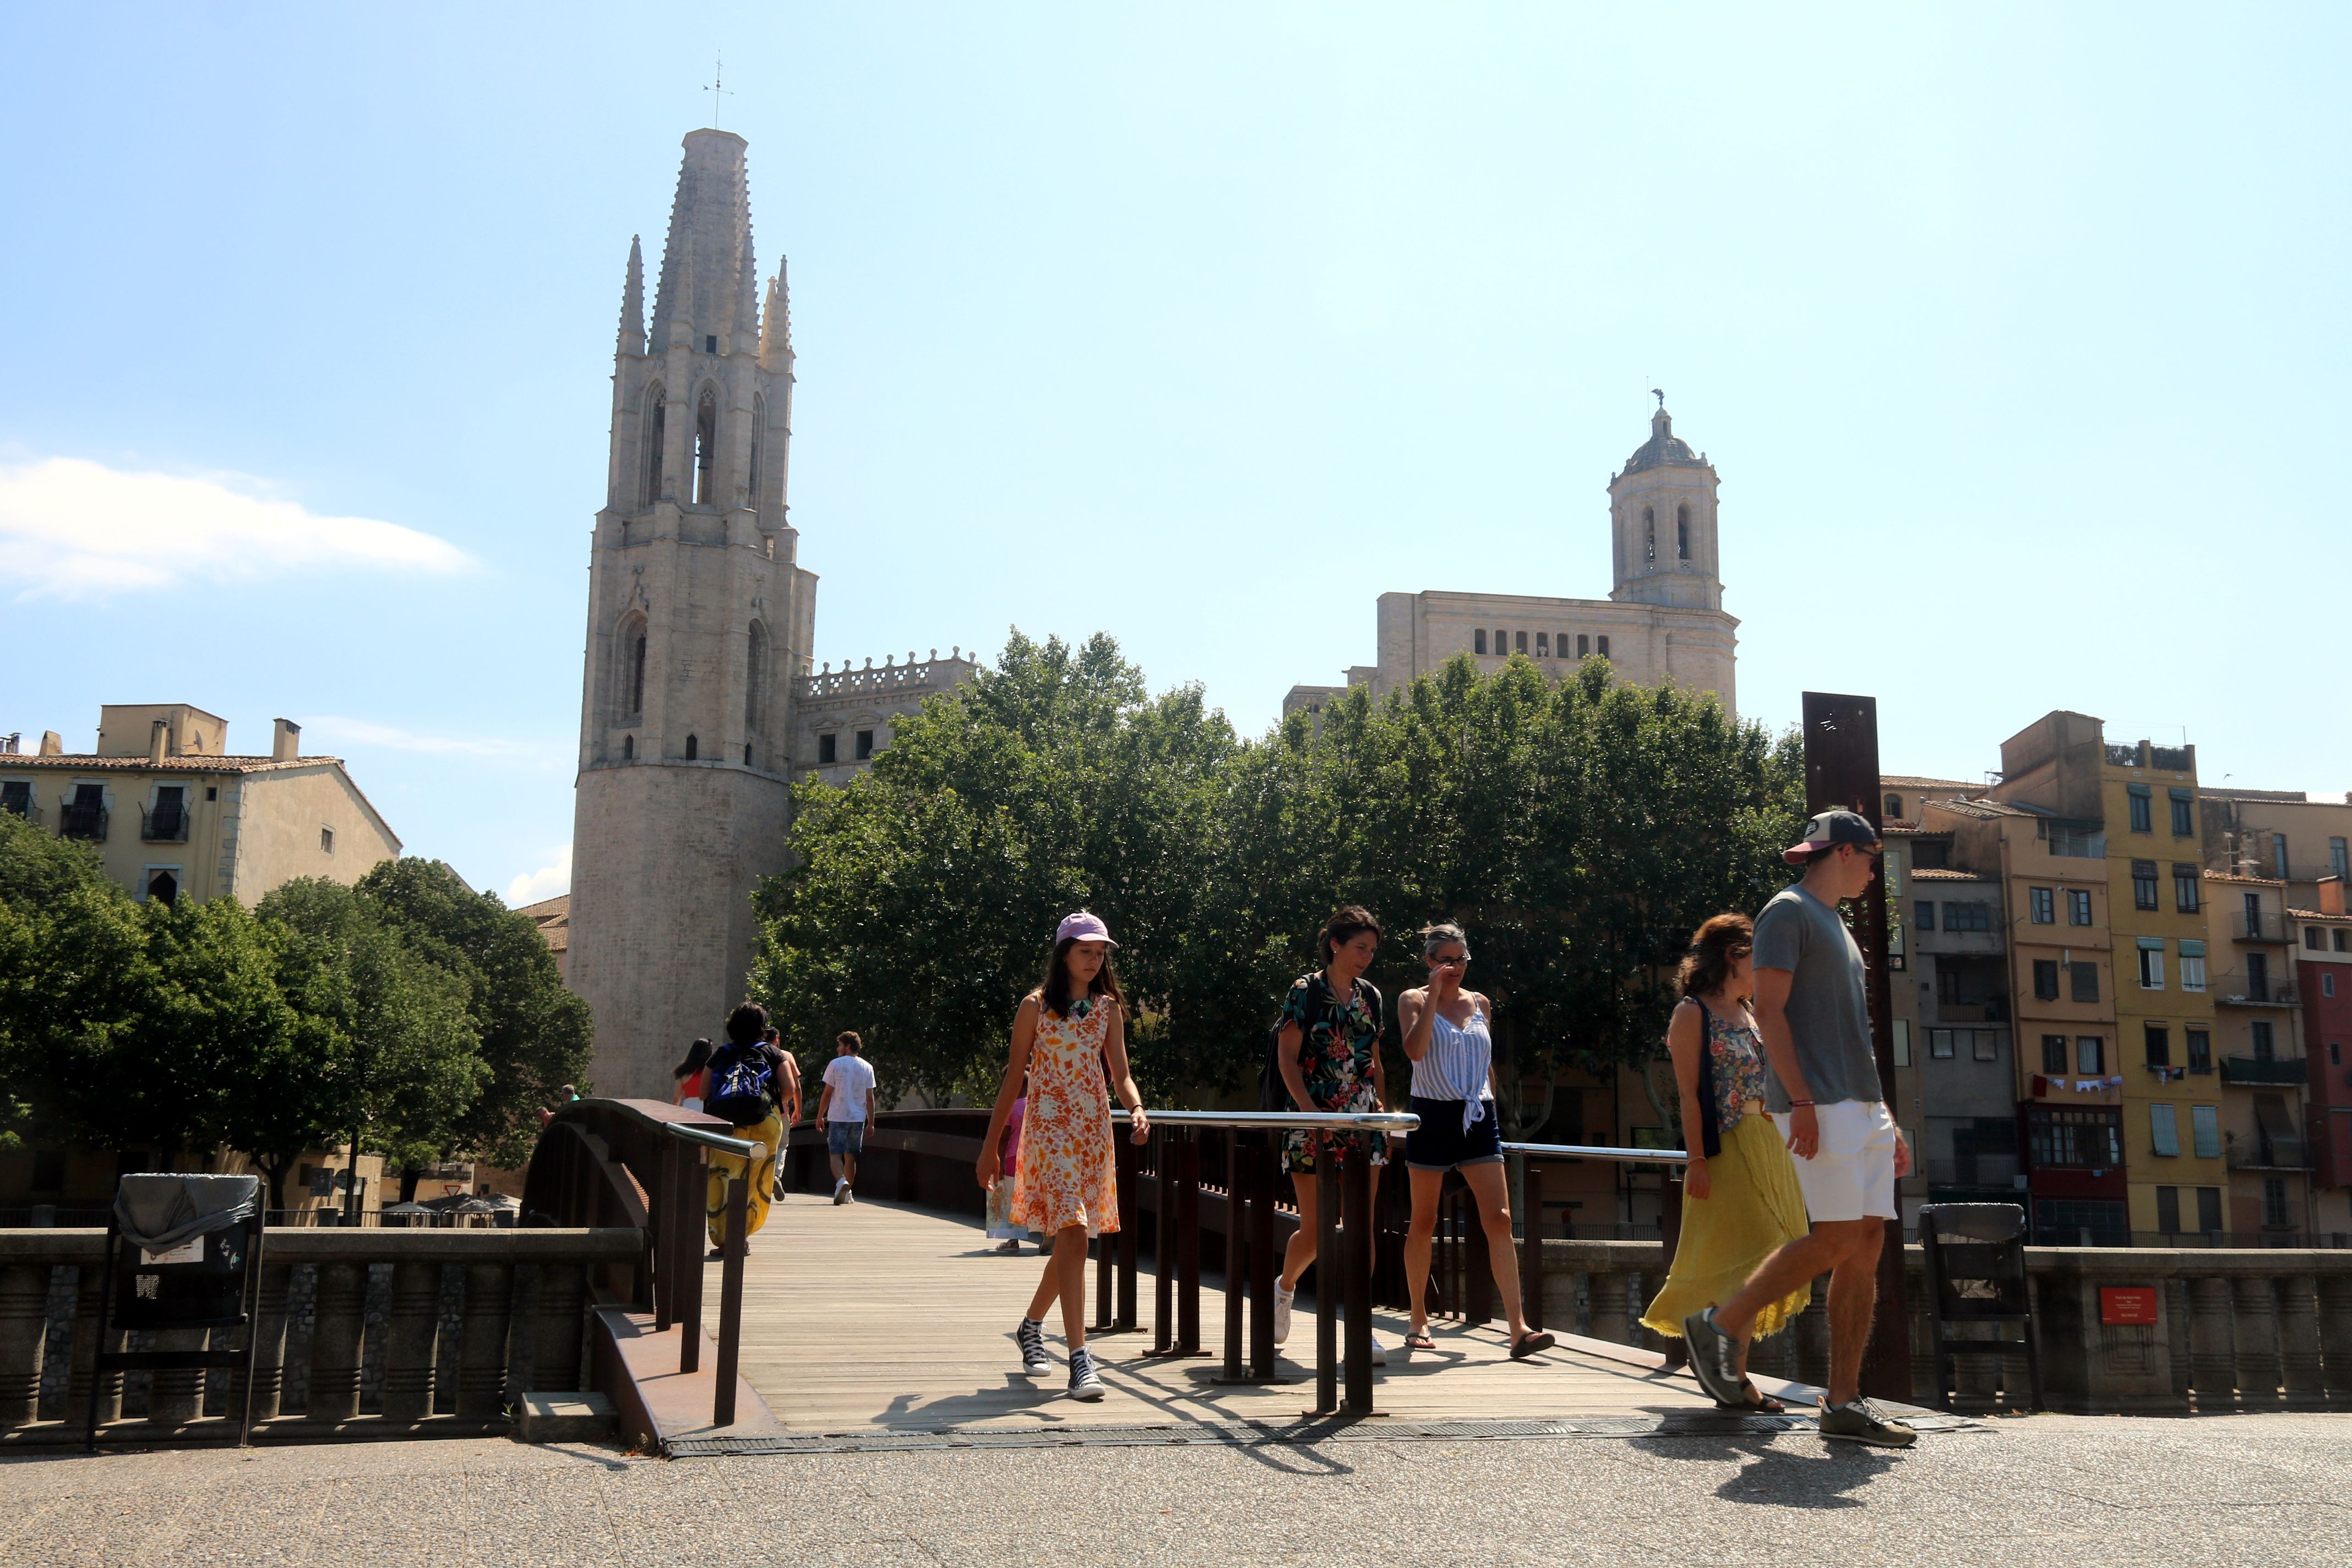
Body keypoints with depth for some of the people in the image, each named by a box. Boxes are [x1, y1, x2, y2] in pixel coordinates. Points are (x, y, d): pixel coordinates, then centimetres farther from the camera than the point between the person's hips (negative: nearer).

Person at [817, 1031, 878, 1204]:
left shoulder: (836, 1064, -5)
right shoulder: (867, 1067, 6)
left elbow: (827, 1094, -4)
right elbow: (870, 1098, 4)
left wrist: (820, 1117, 4)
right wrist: (871, 1123, 8)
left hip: (838, 1117, -3)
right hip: (858, 1118, 4)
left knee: (836, 1154, -1)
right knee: (851, 1156, 13)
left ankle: (841, 1181, -27)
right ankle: (848, 1193, 13)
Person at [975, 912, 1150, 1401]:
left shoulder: (1108, 1007, 10)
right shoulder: (1037, 1006, -1)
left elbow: (1120, 1074, 6)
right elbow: (1014, 1077, 2)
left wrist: (1137, 1110, -16)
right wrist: (990, 1147, 2)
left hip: (1095, 1131, 5)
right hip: (1049, 1129, -5)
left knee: (1071, 1238, 12)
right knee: (1073, 1235, -17)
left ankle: (1031, 1325, 36)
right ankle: (1079, 1359, -17)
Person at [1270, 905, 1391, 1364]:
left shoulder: (1370, 996, 12)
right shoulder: (1306, 991, -4)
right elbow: (1287, 1058, -7)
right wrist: (1310, 1110, -17)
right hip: (1315, 1122, -4)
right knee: (1314, 1228, 0)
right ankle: (1285, 1287, 30)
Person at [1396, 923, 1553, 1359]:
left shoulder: (1480, 1004, 13)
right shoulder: (1413, 1000, 0)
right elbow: (1415, 1050, -18)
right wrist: (1434, 994, -16)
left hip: (1478, 1118, 3)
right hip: (1432, 1116, -3)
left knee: (1499, 1219, -8)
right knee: (1424, 1223, 6)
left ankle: (1518, 1330, -12)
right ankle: (1419, 1320, 21)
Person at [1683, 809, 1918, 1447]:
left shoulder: (1838, 928, 25)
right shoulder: (1789, 912, -3)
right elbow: (1769, 1011, -13)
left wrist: (1888, 1123, 20)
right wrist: (1801, 1099, -21)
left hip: (1863, 1107, 9)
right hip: (1819, 1105, -9)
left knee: (1867, 1244, 2)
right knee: (1838, 1238, -14)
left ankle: (1844, 1401, 3)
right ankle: (1722, 1325, 0)